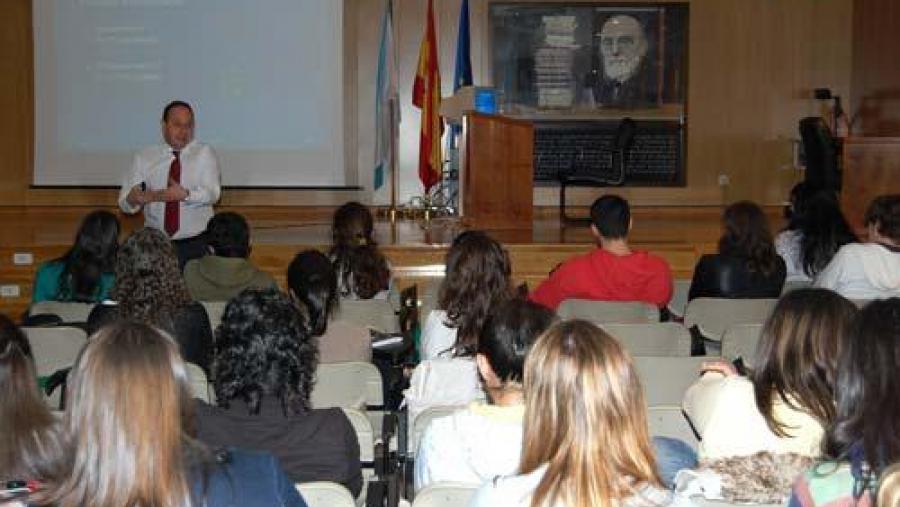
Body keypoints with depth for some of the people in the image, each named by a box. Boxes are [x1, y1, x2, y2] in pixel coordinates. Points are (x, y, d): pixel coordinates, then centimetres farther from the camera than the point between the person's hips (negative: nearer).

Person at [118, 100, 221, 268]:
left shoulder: (204, 153, 4)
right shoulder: (144, 157, 8)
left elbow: (212, 193, -9)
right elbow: (124, 203, 3)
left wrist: (184, 194, -28)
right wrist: (134, 198, -20)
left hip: (196, 244, -1)